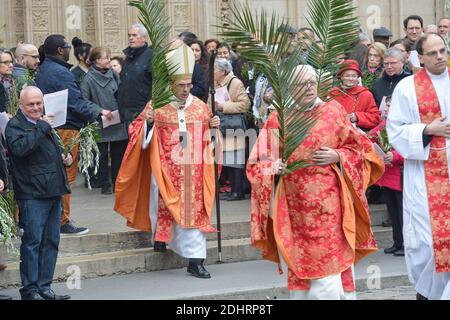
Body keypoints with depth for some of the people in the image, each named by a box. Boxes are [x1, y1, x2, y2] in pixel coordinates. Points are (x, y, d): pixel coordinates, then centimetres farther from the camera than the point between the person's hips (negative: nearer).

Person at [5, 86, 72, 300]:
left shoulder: (47, 123, 19)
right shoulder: (15, 125, -6)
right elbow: (20, 148, -26)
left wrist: (65, 158, 13)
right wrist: (41, 127, -21)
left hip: (54, 192, 8)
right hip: (32, 195, -8)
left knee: (51, 241, 10)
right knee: (32, 241, -5)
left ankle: (44, 287, 16)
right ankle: (30, 290, 1)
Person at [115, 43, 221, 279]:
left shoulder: (200, 107, 5)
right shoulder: (157, 105, -3)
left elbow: (207, 136, 17)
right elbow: (141, 134, 0)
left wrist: (213, 126, -4)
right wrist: (148, 121, -19)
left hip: (193, 169, 2)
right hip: (165, 168, -2)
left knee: (193, 210, -1)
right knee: (163, 204, 6)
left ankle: (195, 261, 1)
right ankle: (160, 235, 37)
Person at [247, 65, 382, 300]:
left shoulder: (332, 111, 3)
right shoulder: (277, 120, 5)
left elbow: (355, 147, 10)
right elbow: (258, 162, 6)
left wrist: (337, 156, -9)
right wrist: (272, 168, -14)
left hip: (327, 202, -1)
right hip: (294, 206, 1)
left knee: (329, 262, -6)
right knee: (299, 264, 7)